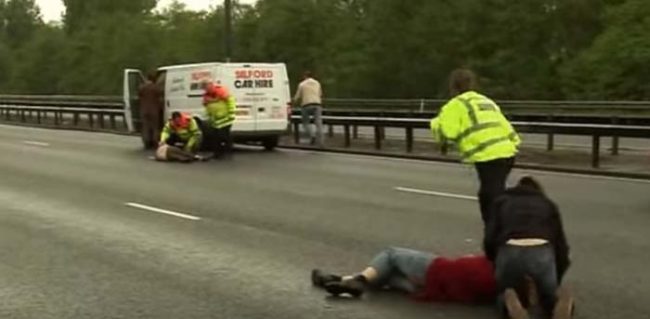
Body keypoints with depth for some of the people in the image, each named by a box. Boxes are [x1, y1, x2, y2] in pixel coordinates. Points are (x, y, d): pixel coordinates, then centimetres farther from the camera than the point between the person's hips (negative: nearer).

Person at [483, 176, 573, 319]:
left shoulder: (501, 202, 30)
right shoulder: (548, 204, 32)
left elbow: (489, 239, 15)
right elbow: (561, 244, 23)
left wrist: (496, 264, 32)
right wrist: (555, 284, 33)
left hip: (509, 252, 0)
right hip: (542, 252, 0)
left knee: (505, 299, 26)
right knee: (549, 297, 25)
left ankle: (511, 302, -10)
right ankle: (560, 301, -11)